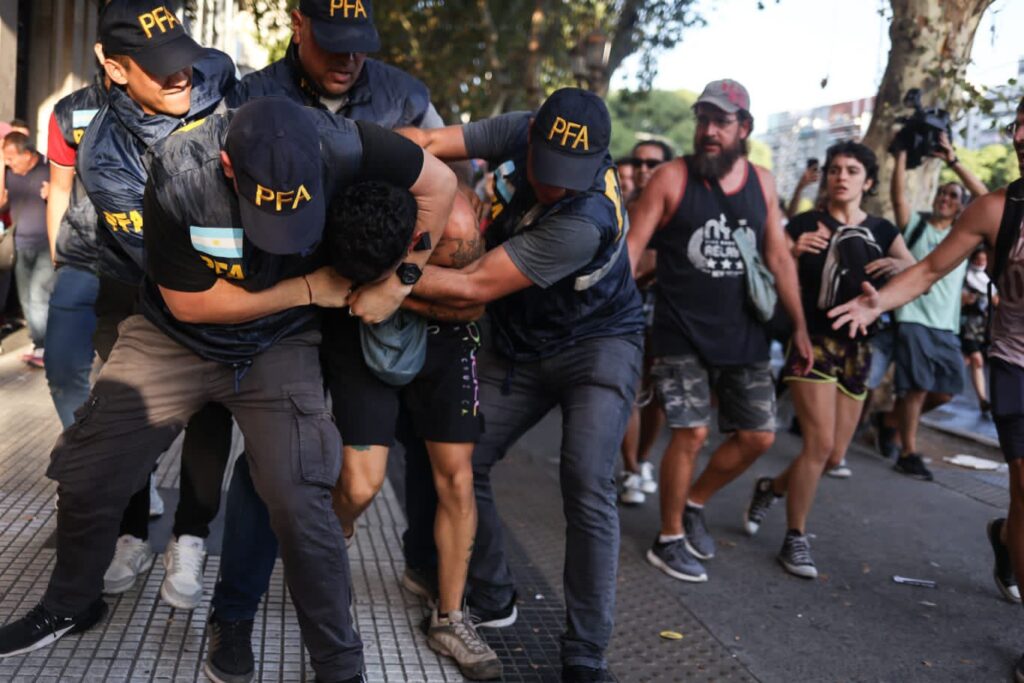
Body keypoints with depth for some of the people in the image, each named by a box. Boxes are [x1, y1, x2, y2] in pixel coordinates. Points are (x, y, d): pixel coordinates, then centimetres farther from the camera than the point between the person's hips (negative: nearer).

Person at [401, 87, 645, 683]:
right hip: (518, 349, 6)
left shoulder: (585, 220, -34)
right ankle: (492, 601, 23)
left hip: (598, 344, -6)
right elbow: (424, 142, -15)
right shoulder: (522, 131, -15)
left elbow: (473, 288, -31)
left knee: (587, 488, -20)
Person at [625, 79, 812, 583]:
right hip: (681, 334, -5)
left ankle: (694, 503, 30)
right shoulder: (673, 178, -6)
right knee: (692, 433, -9)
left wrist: (800, 328, 12)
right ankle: (669, 539, 12)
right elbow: (631, 248, -9)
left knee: (757, 435, 6)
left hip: (743, 334, 5)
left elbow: (779, 258, 12)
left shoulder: (761, 182, 6)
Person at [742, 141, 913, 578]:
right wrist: (794, 252, -23)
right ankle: (795, 538, 2)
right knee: (820, 442, -14)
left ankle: (772, 487, 35)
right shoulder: (805, 224, -1)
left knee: (834, 456, 7)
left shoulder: (882, 231, 9)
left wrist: (900, 266, -17)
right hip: (813, 340, -5)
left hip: (857, 347, 5)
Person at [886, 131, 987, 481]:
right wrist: (902, 152, -15)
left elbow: (986, 199, -2)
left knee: (945, 391, 7)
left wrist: (953, 161, -8)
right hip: (913, 320, -4)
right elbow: (898, 191, -8)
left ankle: (899, 421, 29)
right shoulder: (915, 225, 6)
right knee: (917, 387, -8)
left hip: (947, 327, 4)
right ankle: (908, 452, 1)